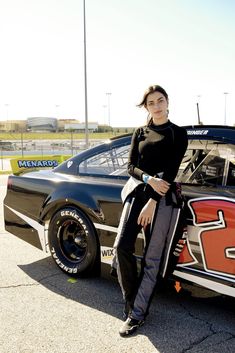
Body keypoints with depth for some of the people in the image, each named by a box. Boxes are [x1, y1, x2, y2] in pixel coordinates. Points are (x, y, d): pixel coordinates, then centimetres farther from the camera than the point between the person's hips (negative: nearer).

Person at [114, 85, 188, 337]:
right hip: (137, 191, 3)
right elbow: (131, 166, 7)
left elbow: (171, 170, -6)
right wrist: (150, 179, -15)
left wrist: (152, 203, -14)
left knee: (152, 257, -2)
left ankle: (137, 314, 8)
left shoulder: (178, 134, 3)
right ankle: (131, 300, 10)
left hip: (163, 197, -3)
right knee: (122, 246, -11)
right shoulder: (139, 133, 14)